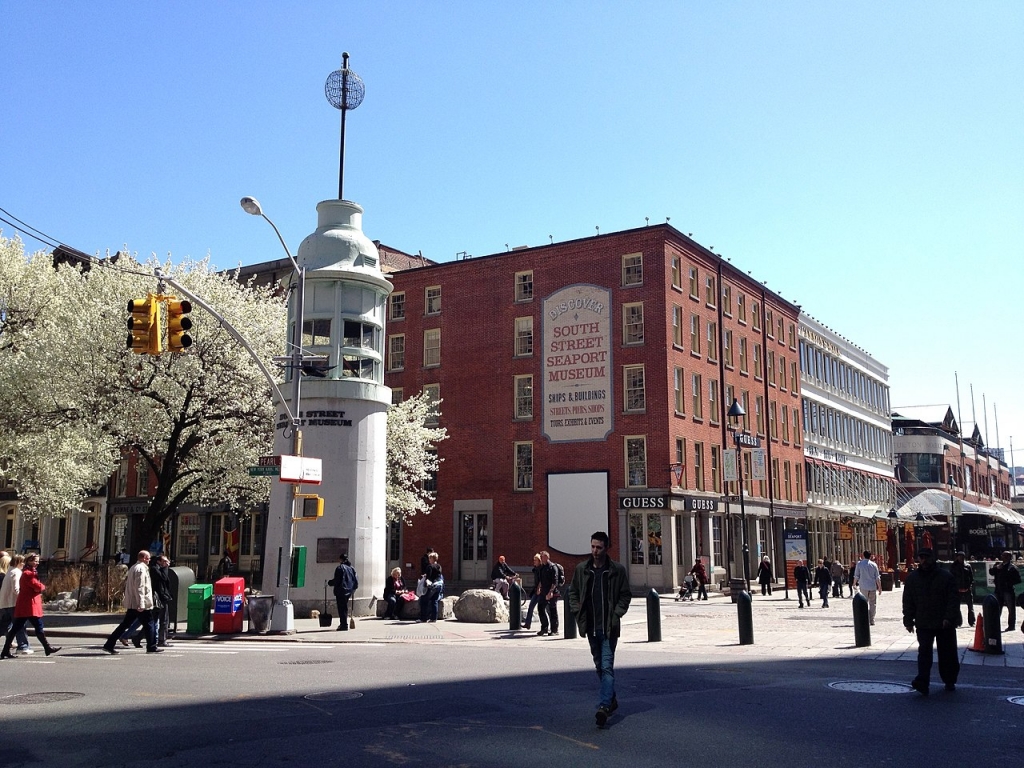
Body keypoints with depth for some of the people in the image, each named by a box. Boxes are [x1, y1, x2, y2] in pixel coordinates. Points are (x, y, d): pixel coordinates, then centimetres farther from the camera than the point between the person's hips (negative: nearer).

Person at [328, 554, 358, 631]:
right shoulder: (352, 568, 7)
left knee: (342, 608, -2)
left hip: (341, 591, -7)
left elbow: (336, 580, -14)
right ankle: (343, 624, 22)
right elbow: (356, 580, 7)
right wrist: (353, 588, 20)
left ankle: (344, 625, -4)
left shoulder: (340, 568, -12)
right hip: (349, 591, 7)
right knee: (344, 608, 17)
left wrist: (329, 583, 3)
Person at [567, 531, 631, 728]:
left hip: (609, 627, -4)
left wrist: (616, 614, -9)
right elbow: (573, 592, 13)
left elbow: (625, 595, 2)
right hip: (591, 627, 4)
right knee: (599, 666, 16)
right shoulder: (581, 569, 4)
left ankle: (604, 706, -16)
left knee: (607, 666, -11)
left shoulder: (617, 570, -4)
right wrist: (577, 611, 0)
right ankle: (611, 699, 32)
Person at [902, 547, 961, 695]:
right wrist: (908, 620, 2)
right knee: (924, 652, -10)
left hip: (945, 624, -1)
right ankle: (922, 683, -18)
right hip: (923, 624, 1)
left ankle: (950, 681, 25)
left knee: (948, 654, 9)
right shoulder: (912, 578, 6)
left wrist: (949, 618, -16)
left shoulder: (946, 577, -2)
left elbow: (954, 599, -6)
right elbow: (908, 602, 8)